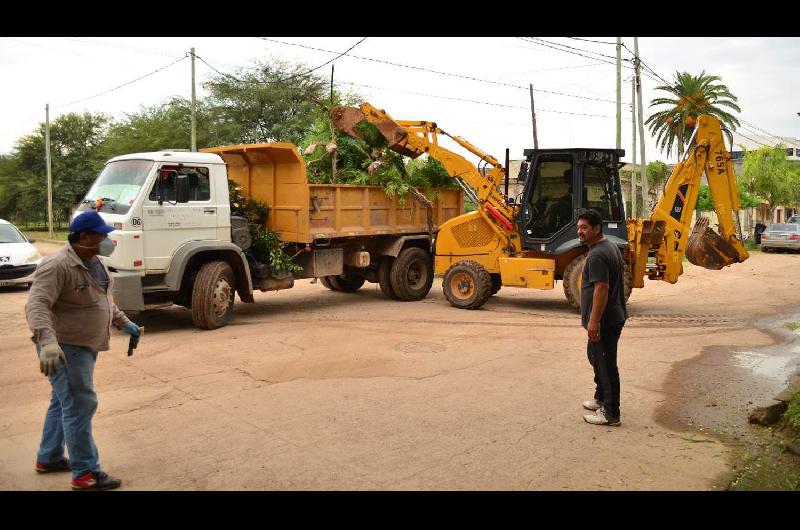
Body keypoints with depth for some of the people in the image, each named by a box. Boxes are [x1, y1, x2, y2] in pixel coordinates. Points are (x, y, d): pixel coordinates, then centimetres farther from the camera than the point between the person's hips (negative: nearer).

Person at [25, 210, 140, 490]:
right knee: (80, 405, -7)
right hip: (65, 347, -10)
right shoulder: (58, 266, -21)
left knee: (64, 402, 20)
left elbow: (103, 299, 23)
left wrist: (123, 322, 26)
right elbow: (36, 305, -30)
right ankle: (85, 473, 2)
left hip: (85, 345, 10)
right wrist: (47, 341, -42)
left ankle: (48, 458, 36)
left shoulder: (94, 262, 9)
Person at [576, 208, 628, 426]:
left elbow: (602, 289, -26)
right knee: (595, 356, 23)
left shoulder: (596, 255, -21)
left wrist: (594, 321, -25)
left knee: (606, 365, -2)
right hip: (615, 316, 11)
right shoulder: (611, 246, 12)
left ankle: (611, 414, 8)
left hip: (605, 321, -11)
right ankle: (601, 398, 37)